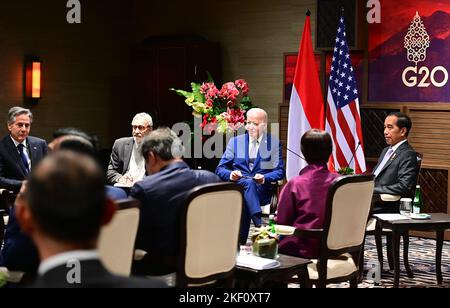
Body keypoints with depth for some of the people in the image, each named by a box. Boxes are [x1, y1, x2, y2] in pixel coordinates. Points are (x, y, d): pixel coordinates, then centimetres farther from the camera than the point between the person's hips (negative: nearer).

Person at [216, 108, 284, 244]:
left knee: (245, 198, -36)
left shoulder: (274, 144, 12)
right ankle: (260, 226, -47)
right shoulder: (235, 141, 17)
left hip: (261, 191, -1)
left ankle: (240, 242, -37)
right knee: (248, 183, -36)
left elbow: (279, 171, 4)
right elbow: (220, 169, 13)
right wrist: (230, 174, -12)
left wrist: (264, 178, -18)